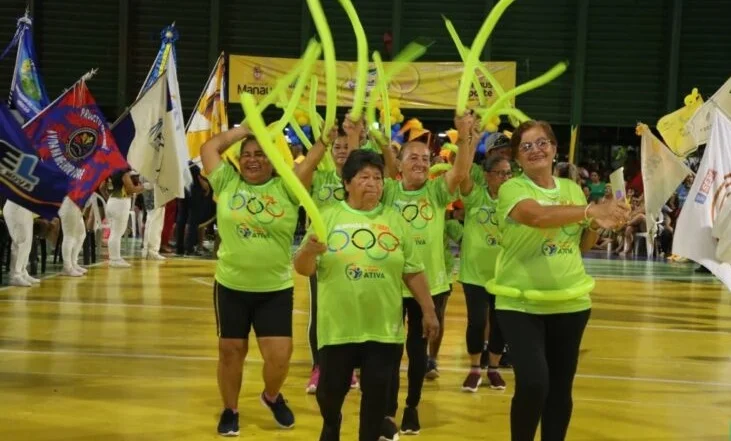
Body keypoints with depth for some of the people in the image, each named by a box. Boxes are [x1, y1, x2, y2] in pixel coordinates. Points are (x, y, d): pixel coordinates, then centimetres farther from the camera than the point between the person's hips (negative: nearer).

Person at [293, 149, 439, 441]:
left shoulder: (395, 221, 4)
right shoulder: (328, 217, -2)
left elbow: (413, 272, 8)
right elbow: (303, 269, -5)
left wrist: (428, 311, 6)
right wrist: (309, 250, -26)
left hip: (384, 328, 1)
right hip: (338, 327, -1)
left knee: (376, 392, 5)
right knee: (331, 389, 9)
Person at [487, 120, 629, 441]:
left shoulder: (572, 189, 8)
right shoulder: (512, 189, -9)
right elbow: (538, 215, -31)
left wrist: (598, 226, -4)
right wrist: (592, 210, -41)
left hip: (570, 302, 5)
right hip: (521, 304, -5)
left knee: (561, 388, 10)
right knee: (533, 384, -16)